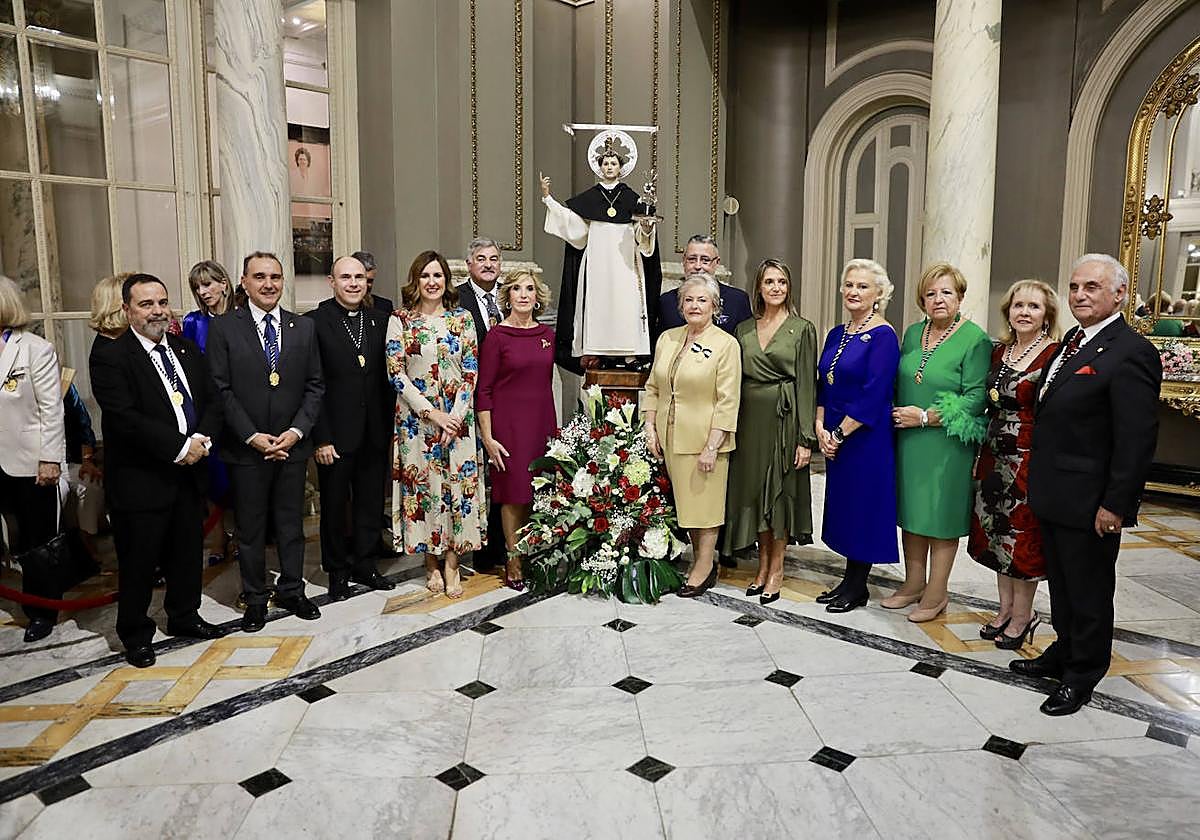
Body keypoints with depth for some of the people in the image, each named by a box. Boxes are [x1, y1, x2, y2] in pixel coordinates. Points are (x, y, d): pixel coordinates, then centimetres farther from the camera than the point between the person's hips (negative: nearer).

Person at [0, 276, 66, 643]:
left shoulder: (36, 349, -7)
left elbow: (51, 409, -9)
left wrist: (50, 459, -12)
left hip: (31, 463, -3)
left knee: (38, 540, 8)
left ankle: (42, 611, 21)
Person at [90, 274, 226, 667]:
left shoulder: (188, 351, 10)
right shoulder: (110, 358, -11)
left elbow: (212, 401, 8)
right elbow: (124, 417, -21)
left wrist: (202, 438, -11)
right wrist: (179, 446, -21)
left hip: (189, 473, 6)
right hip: (141, 481, -6)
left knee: (188, 553, 19)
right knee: (138, 562, 7)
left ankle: (184, 616, 38)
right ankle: (135, 635, 26)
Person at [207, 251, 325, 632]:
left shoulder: (304, 327, 4)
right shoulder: (223, 327, -3)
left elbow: (315, 385, 4)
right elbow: (221, 389, -7)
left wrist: (297, 430, -8)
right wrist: (252, 436, -13)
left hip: (292, 444, 2)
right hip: (245, 448, -2)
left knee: (291, 524, 13)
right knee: (250, 529, 10)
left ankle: (291, 591, 29)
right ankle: (255, 599, 25)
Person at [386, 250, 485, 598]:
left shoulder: (462, 318, 6)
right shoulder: (400, 320, 1)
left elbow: (471, 371, 2)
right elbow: (396, 373, -5)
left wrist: (456, 415, -8)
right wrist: (433, 413, -11)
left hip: (457, 416, 1)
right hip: (417, 417, -1)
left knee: (458, 484, 2)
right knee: (422, 484, 3)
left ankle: (452, 563, 13)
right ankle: (431, 562, 18)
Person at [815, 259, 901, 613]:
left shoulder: (883, 336, -12)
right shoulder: (836, 334, 11)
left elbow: (874, 395, -18)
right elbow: (822, 385, 12)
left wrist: (840, 433, -15)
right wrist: (821, 427, -1)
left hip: (867, 437, -8)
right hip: (834, 437, 8)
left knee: (863, 507, 3)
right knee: (841, 503, 13)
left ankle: (857, 588, 17)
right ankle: (849, 580, 26)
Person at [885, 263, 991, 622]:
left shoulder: (975, 339, -9)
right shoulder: (913, 333, 10)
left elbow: (975, 398, -14)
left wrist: (924, 417, -17)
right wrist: (898, 414, 2)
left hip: (947, 444, -6)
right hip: (908, 442, 6)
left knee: (941, 516, 4)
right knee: (911, 513, 13)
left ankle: (936, 593, 17)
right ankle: (913, 584, 28)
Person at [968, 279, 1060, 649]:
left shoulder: (1056, 355, -11)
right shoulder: (999, 351, 9)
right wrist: (980, 453, 13)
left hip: (1030, 459, -7)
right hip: (995, 456, 7)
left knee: (1023, 537, 4)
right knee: (996, 533, 14)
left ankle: (1022, 615, 20)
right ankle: (1006, 608, 29)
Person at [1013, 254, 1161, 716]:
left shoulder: (1131, 353, -19)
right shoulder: (1072, 342, 9)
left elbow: (1137, 438, -21)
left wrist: (1115, 505, -20)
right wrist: (1039, 481, 11)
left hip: (1089, 503, -8)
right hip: (1053, 495, 8)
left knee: (1089, 591, 9)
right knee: (1061, 584, 22)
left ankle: (1081, 676, 26)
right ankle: (1063, 652, 39)